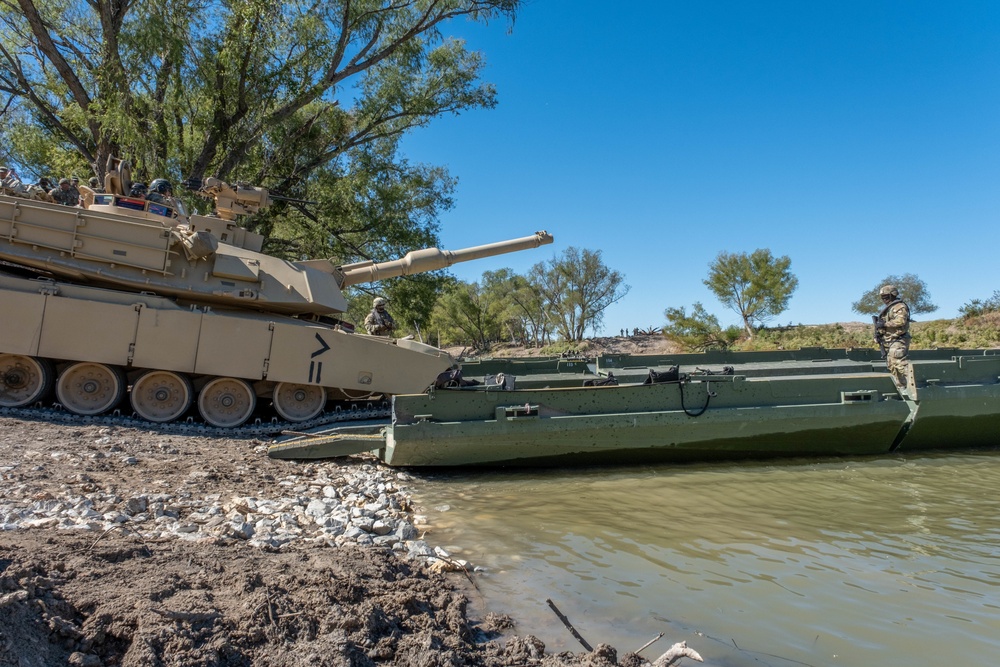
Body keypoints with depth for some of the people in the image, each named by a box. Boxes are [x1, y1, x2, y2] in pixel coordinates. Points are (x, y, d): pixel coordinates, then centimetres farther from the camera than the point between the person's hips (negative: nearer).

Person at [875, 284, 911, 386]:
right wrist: (879, 330, 8)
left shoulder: (900, 307, -9)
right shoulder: (888, 308, 22)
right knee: (892, 366, 12)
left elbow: (900, 321, -24)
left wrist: (885, 324, -22)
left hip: (898, 341, -10)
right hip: (889, 342, 10)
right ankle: (901, 386, 17)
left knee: (901, 363, -18)